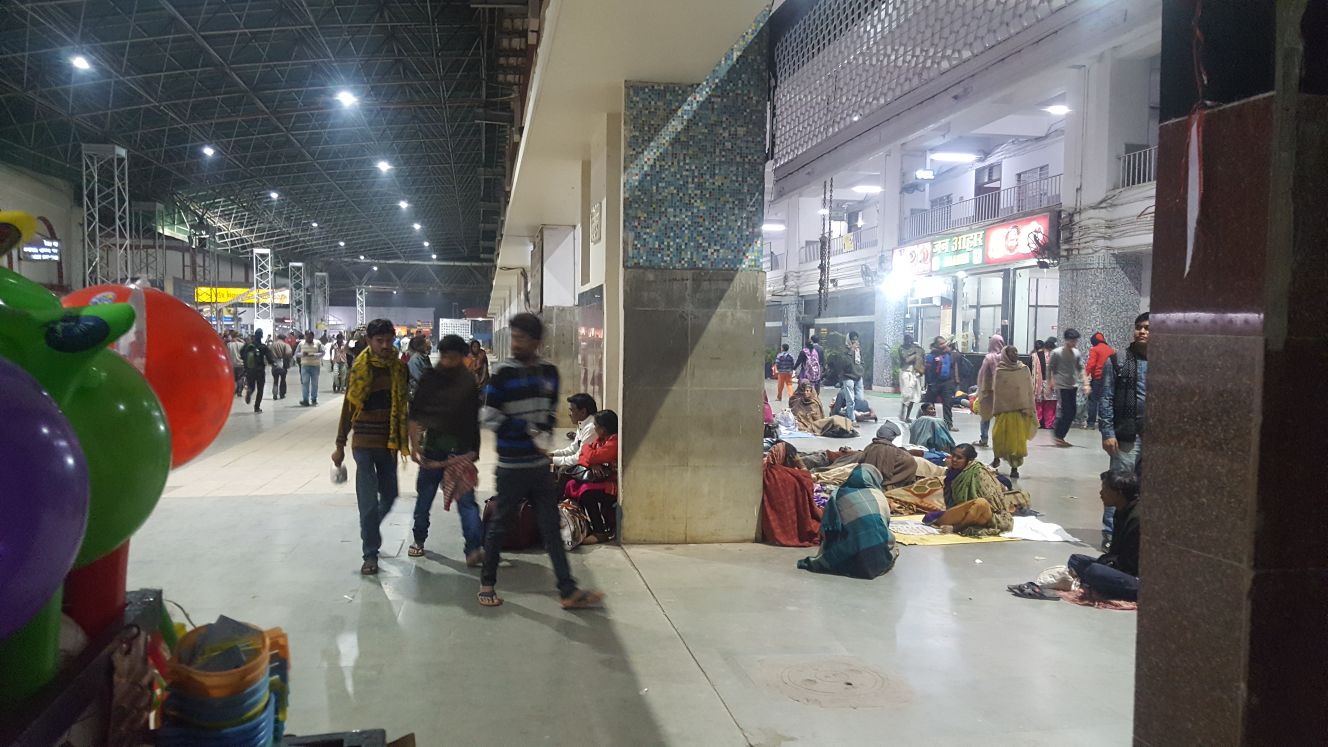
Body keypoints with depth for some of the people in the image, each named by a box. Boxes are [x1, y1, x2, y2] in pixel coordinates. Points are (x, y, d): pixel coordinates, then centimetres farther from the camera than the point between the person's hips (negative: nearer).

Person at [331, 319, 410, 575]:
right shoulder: (359, 368, -5)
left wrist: (407, 441, 6)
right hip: (364, 443, -3)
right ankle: (370, 554, 7)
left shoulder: (399, 368, 1)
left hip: (389, 443, 3)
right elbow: (348, 407, 1)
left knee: (389, 496, 13)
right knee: (368, 500, -4)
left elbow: (405, 406, 7)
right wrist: (340, 445, 2)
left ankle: (369, 530, 41)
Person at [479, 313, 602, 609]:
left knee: (551, 527, 6)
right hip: (511, 465, -4)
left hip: (540, 463, 5)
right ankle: (487, 583, 24)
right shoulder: (503, 373, -10)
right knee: (499, 524, 7)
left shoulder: (549, 372, 5)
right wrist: (528, 429, -17)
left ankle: (568, 591, 8)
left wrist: (545, 434, -4)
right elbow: (491, 418, -10)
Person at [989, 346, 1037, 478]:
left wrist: (1029, 409, -1)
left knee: (1018, 439, 2)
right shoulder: (999, 371, -2)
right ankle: (996, 458, 30)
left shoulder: (1024, 369, 4)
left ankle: (1014, 467, 11)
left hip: (1020, 410, 1)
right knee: (999, 436, 3)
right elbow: (996, 392, -1)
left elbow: (1029, 391, 5)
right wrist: (996, 410, -5)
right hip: (1004, 409, -1)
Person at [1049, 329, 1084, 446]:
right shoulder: (1056, 353, -8)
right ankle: (1057, 436, 3)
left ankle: (1060, 436, 15)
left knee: (1071, 413, 4)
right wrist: (1050, 383, -1)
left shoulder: (1076, 353, 6)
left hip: (1073, 387, 5)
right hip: (1061, 387, -5)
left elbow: (1081, 369, 10)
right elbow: (1049, 369, -2)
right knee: (1065, 412, -10)